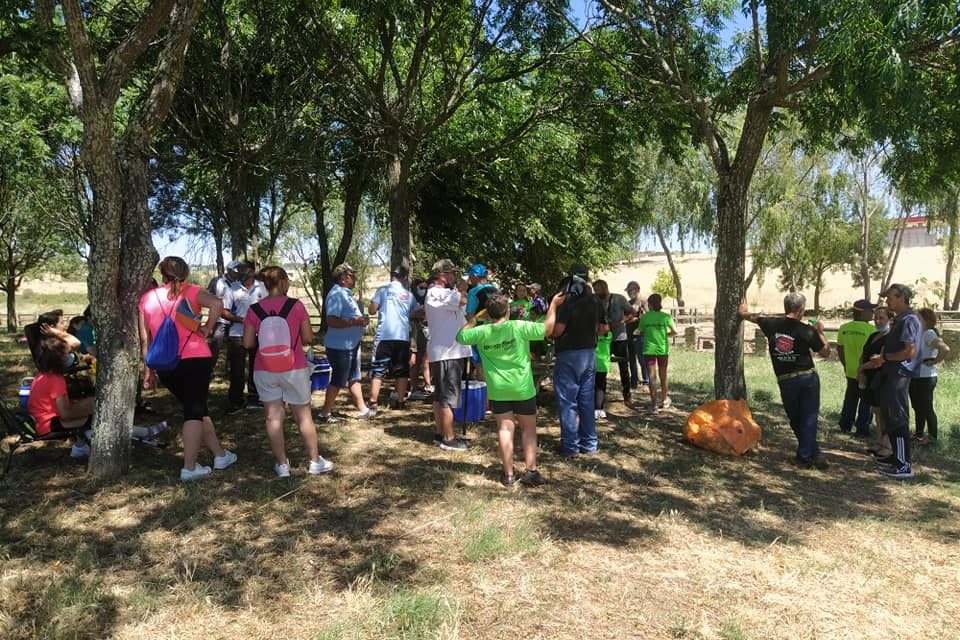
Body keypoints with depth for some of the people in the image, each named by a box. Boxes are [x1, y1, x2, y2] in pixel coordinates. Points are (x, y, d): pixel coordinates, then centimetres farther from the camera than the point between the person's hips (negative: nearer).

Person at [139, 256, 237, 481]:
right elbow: (217, 304, -21)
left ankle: (220, 454, 25)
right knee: (195, 410, 3)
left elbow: (145, 339, 8)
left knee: (197, 408, 17)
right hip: (195, 359, -4)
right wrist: (207, 328, -8)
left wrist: (149, 371, 13)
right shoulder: (190, 292, 0)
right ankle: (189, 468, 1)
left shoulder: (147, 298, 9)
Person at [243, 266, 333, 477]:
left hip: (265, 371, 2)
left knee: (273, 416, 8)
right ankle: (314, 461, 20)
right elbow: (308, 339, -6)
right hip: (294, 369, -1)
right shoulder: (296, 306, -9)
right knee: (303, 415, 10)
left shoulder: (254, 310, -4)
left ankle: (282, 464, 13)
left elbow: (248, 343, -1)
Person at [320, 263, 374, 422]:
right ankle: (325, 414, 12)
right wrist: (355, 322, -26)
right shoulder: (336, 294, -18)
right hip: (340, 346, -10)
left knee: (354, 378, 17)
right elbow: (332, 321, -28)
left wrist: (361, 320, 8)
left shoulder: (346, 293, 14)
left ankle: (362, 410, 27)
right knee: (338, 381, 0)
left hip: (351, 344, 10)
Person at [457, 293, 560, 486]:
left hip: (498, 390, 2)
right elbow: (547, 328, -8)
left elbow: (461, 336, 8)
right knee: (529, 428, 11)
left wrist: (473, 320, 17)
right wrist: (554, 304, 2)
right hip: (522, 387, -2)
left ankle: (508, 474, 9)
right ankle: (530, 471, 9)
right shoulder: (519, 327, -13)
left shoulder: (482, 332, -6)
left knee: (505, 429, 7)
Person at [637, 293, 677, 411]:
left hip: (649, 349, -1)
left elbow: (641, 333, 3)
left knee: (652, 376, 1)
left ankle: (654, 403, -3)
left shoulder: (644, 317, -3)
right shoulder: (666, 317, -4)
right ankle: (664, 400, 30)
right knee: (663, 375, 15)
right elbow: (674, 332, -1)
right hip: (663, 349, 1)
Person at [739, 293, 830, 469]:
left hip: (786, 380, 2)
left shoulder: (772, 324, -2)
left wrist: (744, 312, 41)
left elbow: (753, 317, 19)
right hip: (808, 377, -2)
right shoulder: (807, 330, -9)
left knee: (795, 420, 14)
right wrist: (820, 332, 15)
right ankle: (804, 456, 5)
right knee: (809, 418, 5)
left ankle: (813, 455, 18)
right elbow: (825, 352, 2)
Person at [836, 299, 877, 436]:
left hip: (851, 372, 5)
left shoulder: (844, 328, -1)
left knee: (850, 399, 19)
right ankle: (862, 430, 12)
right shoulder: (870, 329, -17)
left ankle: (845, 426, 26)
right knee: (866, 402, 7)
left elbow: (839, 349, 7)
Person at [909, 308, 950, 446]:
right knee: (917, 407, 18)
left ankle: (932, 437, 13)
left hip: (925, 377, -9)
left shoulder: (929, 334, -17)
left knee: (926, 408, 2)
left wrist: (934, 362, -20)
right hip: (914, 377, 9)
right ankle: (919, 433, 30)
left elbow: (945, 349, -32)